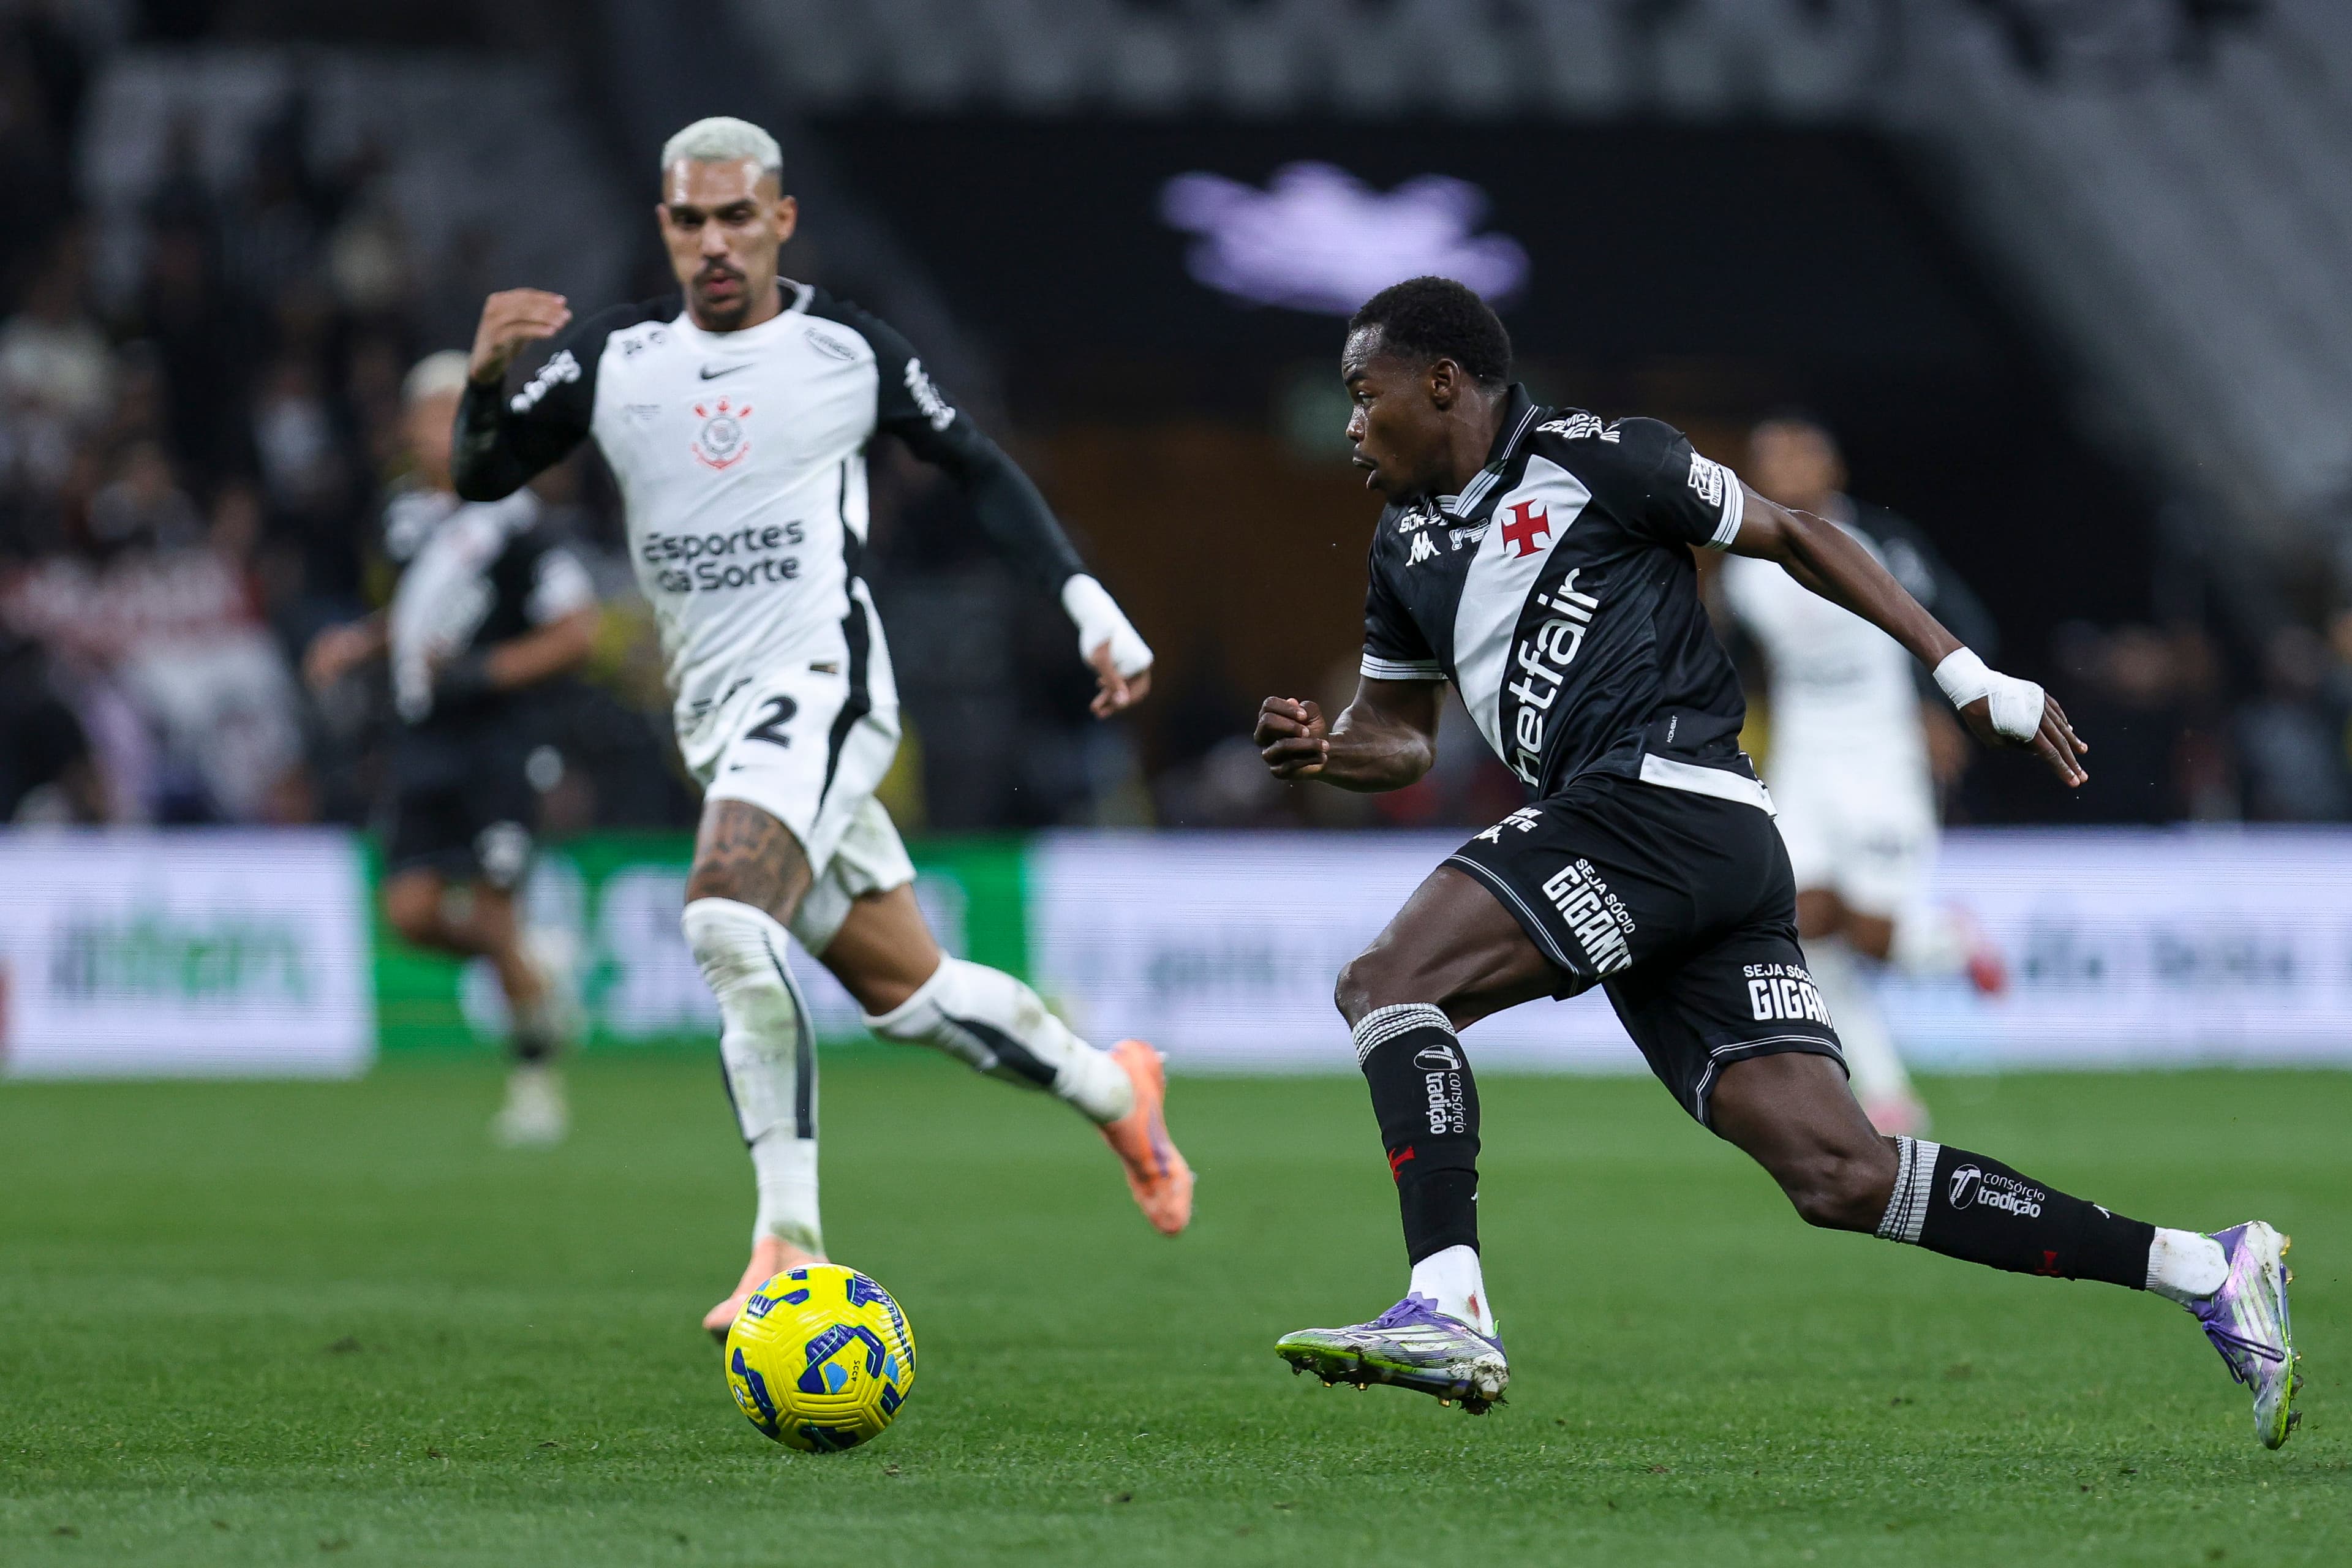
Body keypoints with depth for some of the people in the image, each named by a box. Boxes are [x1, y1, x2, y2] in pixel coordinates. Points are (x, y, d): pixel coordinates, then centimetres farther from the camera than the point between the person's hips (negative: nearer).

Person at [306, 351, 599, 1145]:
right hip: (418, 743, 6)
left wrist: (480, 672, -17)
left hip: (489, 743, -6)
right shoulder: (405, 515, 10)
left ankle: (536, 1080, 11)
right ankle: (535, 968, 23)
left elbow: (577, 632, -10)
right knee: (414, 913, -5)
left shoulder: (509, 522, -11)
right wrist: (360, 641, 9)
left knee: (493, 915, -5)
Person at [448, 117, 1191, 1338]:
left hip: (818, 678, -5)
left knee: (727, 921, -29)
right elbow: (480, 479, 7)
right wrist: (487, 378, -14)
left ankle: (788, 1242, -27)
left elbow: (978, 469, 11)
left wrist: (1087, 604, 4)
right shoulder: (613, 358, 8)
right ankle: (1111, 1089, 33)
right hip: (717, 718, 5)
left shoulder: (847, 352, 0)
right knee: (905, 991, 8)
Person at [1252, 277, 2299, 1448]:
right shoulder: (1408, 545, 24)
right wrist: (1322, 748, 6)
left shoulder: (1589, 460, 1)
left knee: (1387, 982, -17)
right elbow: (1397, 735, 30)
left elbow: (1791, 538, 6)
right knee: (1836, 1174, -3)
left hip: (1666, 796, -8)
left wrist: (1967, 676, 4)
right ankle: (2205, 1271, -2)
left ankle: (1447, 1307, -29)